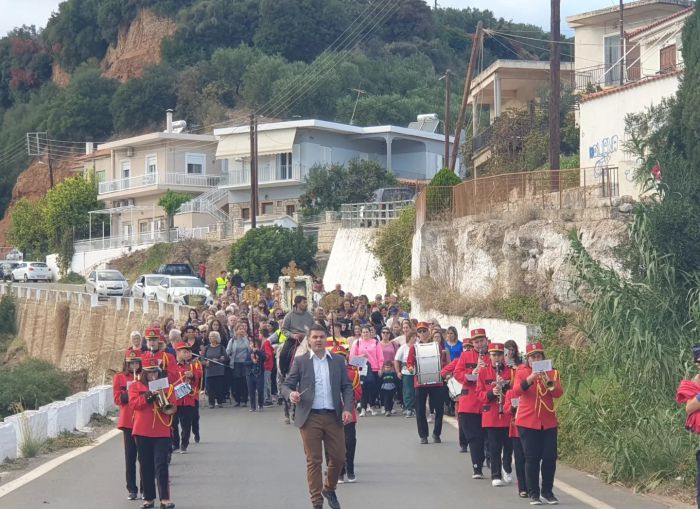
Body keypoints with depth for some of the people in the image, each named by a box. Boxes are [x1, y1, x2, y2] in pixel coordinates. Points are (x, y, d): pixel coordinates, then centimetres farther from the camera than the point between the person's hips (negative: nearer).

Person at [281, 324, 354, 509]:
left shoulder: (338, 360, 8)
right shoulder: (300, 361, 3)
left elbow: (346, 387, 8)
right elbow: (286, 385, 3)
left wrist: (347, 408, -6)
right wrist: (291, 394, -20)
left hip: (334, 417, 2)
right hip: (310, 417, -2)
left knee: (338, 457, 6)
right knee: (314, 461, 0)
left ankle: (329, 489, 32)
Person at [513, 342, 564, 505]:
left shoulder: (552, 373, 7)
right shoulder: (521, 372, 1)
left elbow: (558, 393, -6)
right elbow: (516, 391, -16)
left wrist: (549, 382, -24)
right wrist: (531, 377, -29)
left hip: (549, 422, 2)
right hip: (528, 422, -2)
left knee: (550, 457, 2)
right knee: (532, 458, -3)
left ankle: (547, 492, 14)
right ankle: (534, 493, 2)